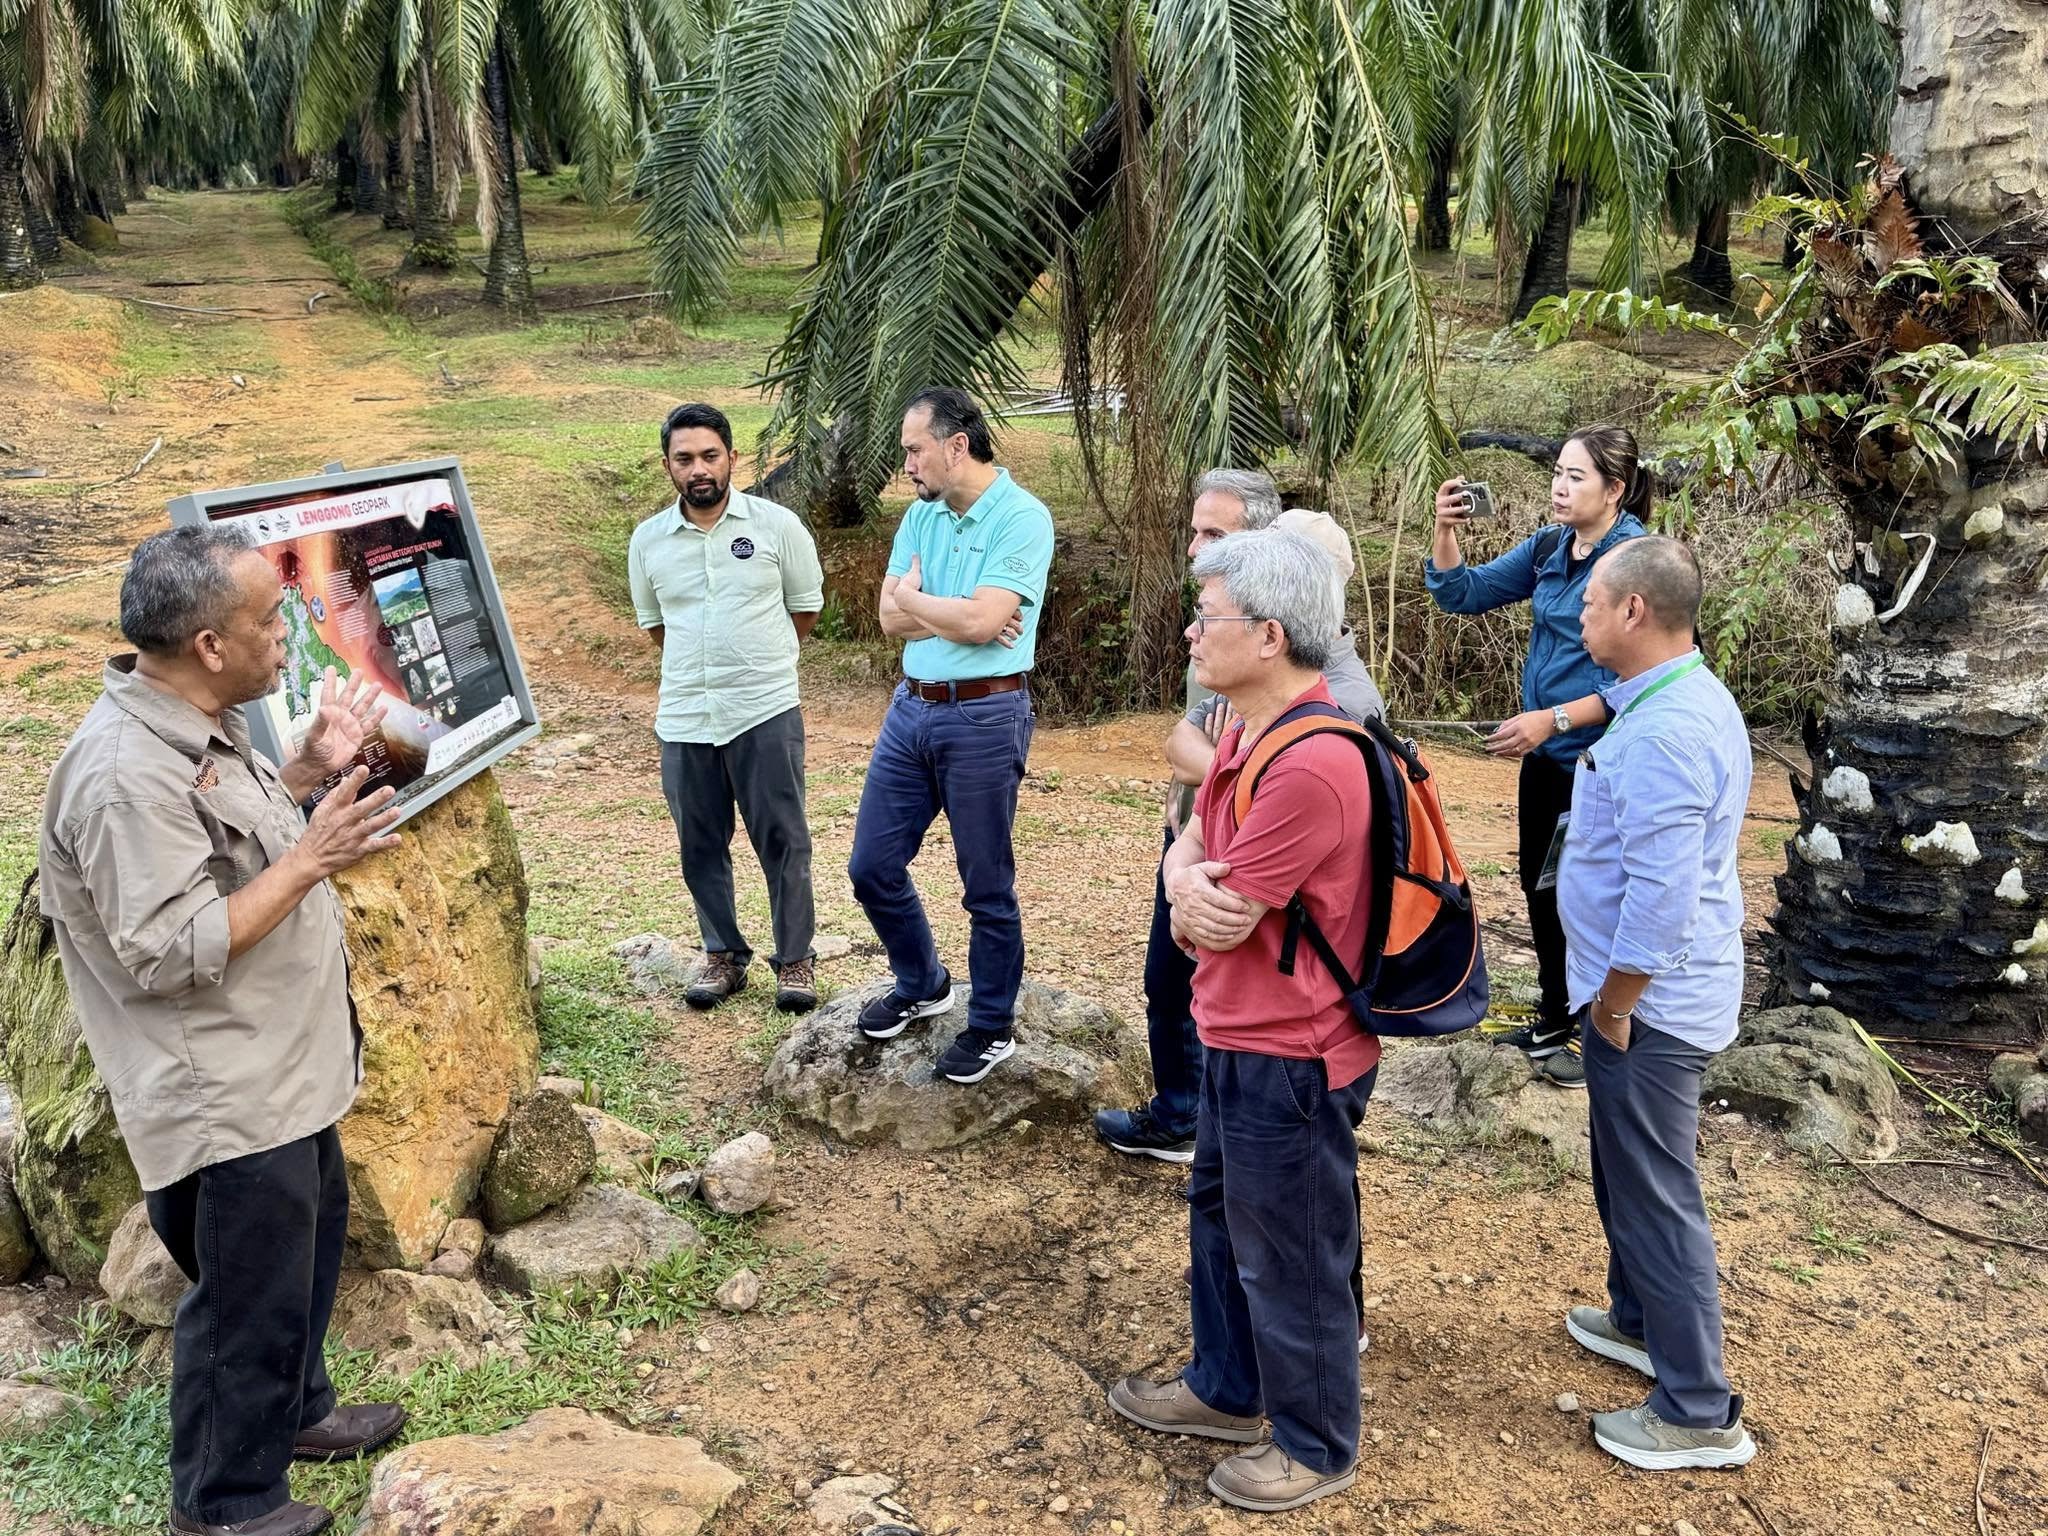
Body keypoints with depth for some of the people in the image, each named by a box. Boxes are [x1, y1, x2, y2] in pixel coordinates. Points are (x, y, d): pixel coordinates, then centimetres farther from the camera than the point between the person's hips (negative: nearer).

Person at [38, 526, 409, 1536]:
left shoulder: (200, 729, 3)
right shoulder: (126, 776, -28)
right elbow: (174, 952, -29)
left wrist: (311, 772, 7)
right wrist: (312, 858, -28)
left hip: (282, 1072, 10)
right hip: (225, 1100, -10)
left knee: (308, 1241, 26)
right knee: (250, 1299, 6)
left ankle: (295, 1411, 48)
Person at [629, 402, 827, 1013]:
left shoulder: (777, 525, -4)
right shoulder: (648, 540, 4)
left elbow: (805, 611, 6)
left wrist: (755, 658, 10)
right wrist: (707, 660, 11)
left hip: (766, 712, -3)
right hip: (684, 718, 3)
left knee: (782, 840, 3)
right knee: (700, 846, 12)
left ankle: (794, 959, 16)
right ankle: (723, 954, 28)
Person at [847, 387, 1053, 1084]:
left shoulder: (1023, 518, -13)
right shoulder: (921, 515, 9)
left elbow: (979, 621, -22)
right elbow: (892, 619, 1)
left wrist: (913, 595, -6)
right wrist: (958, 613, -14)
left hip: (984, 719, -7)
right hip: (910, 709, 7)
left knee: (987, 887, 6)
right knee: (872, 867, 13)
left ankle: (992, 1027, 23)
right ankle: (921, 985, 36)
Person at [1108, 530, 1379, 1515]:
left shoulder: (1309, 767, -30)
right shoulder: (1251, 729, 4)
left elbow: (1219, 924, -24)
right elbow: (1189, 842, 9)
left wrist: (1195, 898, -2)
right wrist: (1187, 879, -14)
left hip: (1287, 1058, -10)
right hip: (1239, 1036, 10)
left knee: (1289, 1258, 9)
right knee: (1220, 1214, 25)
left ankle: (1315, 1448, 31)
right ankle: (1226, 1388, 46)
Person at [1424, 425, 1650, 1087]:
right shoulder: (1548, 547, 3)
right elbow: (1463, 593, 8)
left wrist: (1553, 719, -24)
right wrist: (1446, 531, -9)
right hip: (1546, 757, 7)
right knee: (1540, 885, 18)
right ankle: (1555, 1017, 37)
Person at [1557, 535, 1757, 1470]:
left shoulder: (1664, 731, -26)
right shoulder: (1691, 699, 8)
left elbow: (1661, 895, -30)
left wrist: (1613, 1003, -18)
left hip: (1650, 1003, -10)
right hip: (1660, 996, 10)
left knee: (1655, 1199, 2)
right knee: (1627, 1173, 25)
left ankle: (1698, 1415, 15)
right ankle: (1640, 1322, 45)